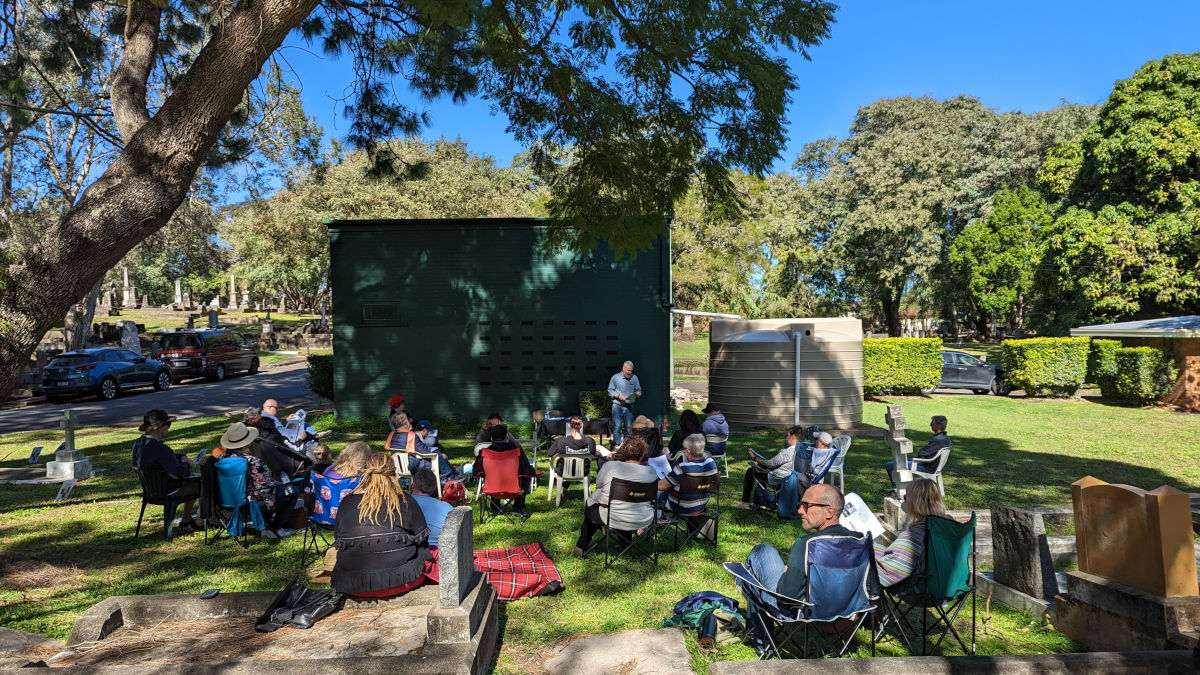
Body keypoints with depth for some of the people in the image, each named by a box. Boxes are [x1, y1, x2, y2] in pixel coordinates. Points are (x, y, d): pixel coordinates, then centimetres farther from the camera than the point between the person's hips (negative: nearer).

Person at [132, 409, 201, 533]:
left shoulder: (138, 443, 0)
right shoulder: (159, 448, -31)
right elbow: (179, 472, -26)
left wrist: (181, 457, 2)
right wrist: (186, 465, -5)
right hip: (166, 491, -10)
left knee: (194, 480, 26)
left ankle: (185, 522, 31)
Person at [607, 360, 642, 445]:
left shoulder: (634, 378, 9)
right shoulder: (615, 377, 0)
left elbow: (638, 390, 12)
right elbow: (610, 391, 1)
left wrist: (638, 394, -11)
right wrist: (618, 396, -14)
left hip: (629, 406, 3)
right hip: (617, 406, -3)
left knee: (628, 428, 3)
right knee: (617, 427, -4)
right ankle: (617, 445, 3)